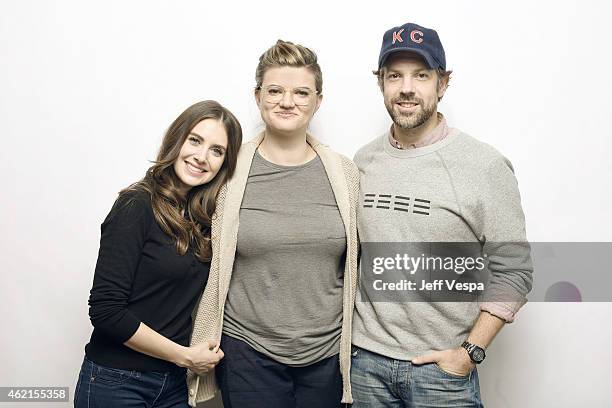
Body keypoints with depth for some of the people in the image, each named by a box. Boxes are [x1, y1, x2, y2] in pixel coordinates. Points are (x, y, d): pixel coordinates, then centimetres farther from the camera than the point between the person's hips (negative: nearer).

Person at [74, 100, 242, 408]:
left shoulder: (203, 217, 3)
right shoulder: (137, 206, -15)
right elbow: (105, 309, -19)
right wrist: (185, 355, -13)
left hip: (174, 383, 6)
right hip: (116, 382, -5)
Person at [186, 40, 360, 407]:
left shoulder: (346, 175, 1)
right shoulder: (230, 173, -4)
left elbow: (357, 266, 9)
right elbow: (210, 265, 3)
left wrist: (354, 345, 8)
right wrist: (202, 351, 4)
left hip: (327, 355, 2)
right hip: (248, 353, -1)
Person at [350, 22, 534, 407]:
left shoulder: (486, 166, -9)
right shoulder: (363, 161, 2)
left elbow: (513, 271, -8)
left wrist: (470, 353, -12)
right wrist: (348, 331, 6)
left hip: (442, 367, -3)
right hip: (365, 360, 3)